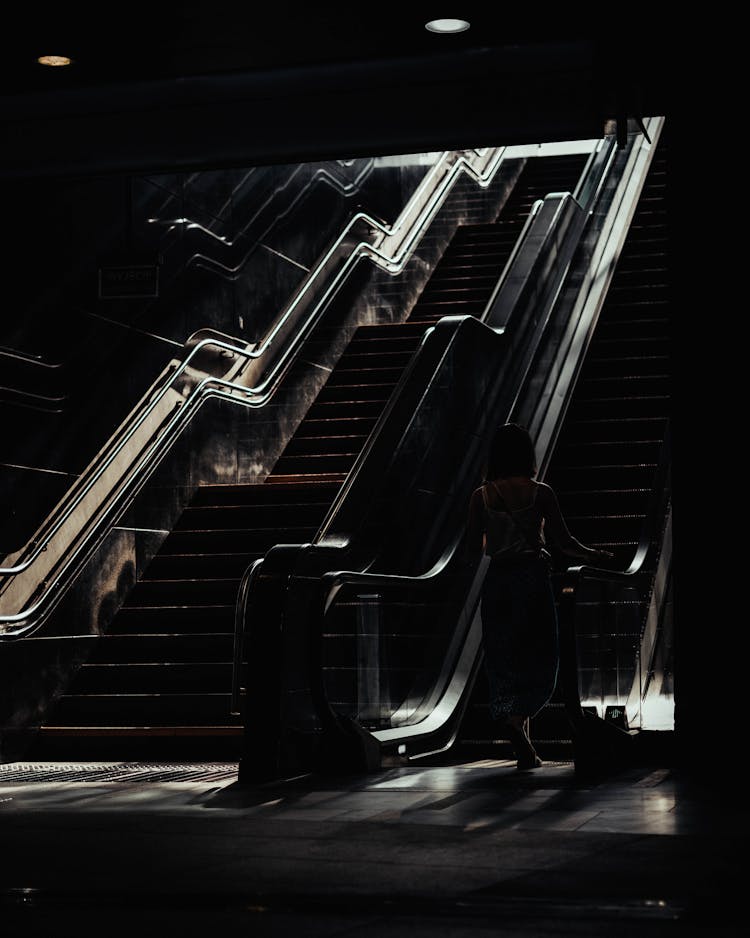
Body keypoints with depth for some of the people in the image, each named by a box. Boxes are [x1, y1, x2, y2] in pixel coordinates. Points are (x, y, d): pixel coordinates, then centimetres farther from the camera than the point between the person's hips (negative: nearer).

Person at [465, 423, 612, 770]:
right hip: (533, 579, -2)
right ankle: (516, 719, -20)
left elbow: (472, 552, 2)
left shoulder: (481, 496, 0)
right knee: (538, 660, 6)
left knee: (505, 662, 9)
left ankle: (524, 749, 6)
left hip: (498, 581, 2)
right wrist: (592, 554, 15)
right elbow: (563, 542, -4)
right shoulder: (541, 493, -5)